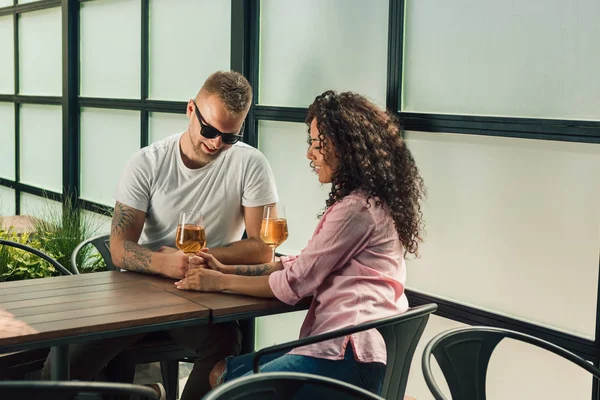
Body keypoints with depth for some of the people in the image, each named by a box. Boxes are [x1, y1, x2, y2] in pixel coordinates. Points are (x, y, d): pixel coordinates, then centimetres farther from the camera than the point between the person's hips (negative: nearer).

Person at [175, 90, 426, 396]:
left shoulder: (357, 209, -15)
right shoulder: (365, 200, 19)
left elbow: (295, 282, -13)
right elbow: (303, 265, 17)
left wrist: (221, 282, -2)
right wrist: (228, 270, 9)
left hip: (350, 353, -11)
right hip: (346, 340, 11)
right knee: (222, 372, 13)